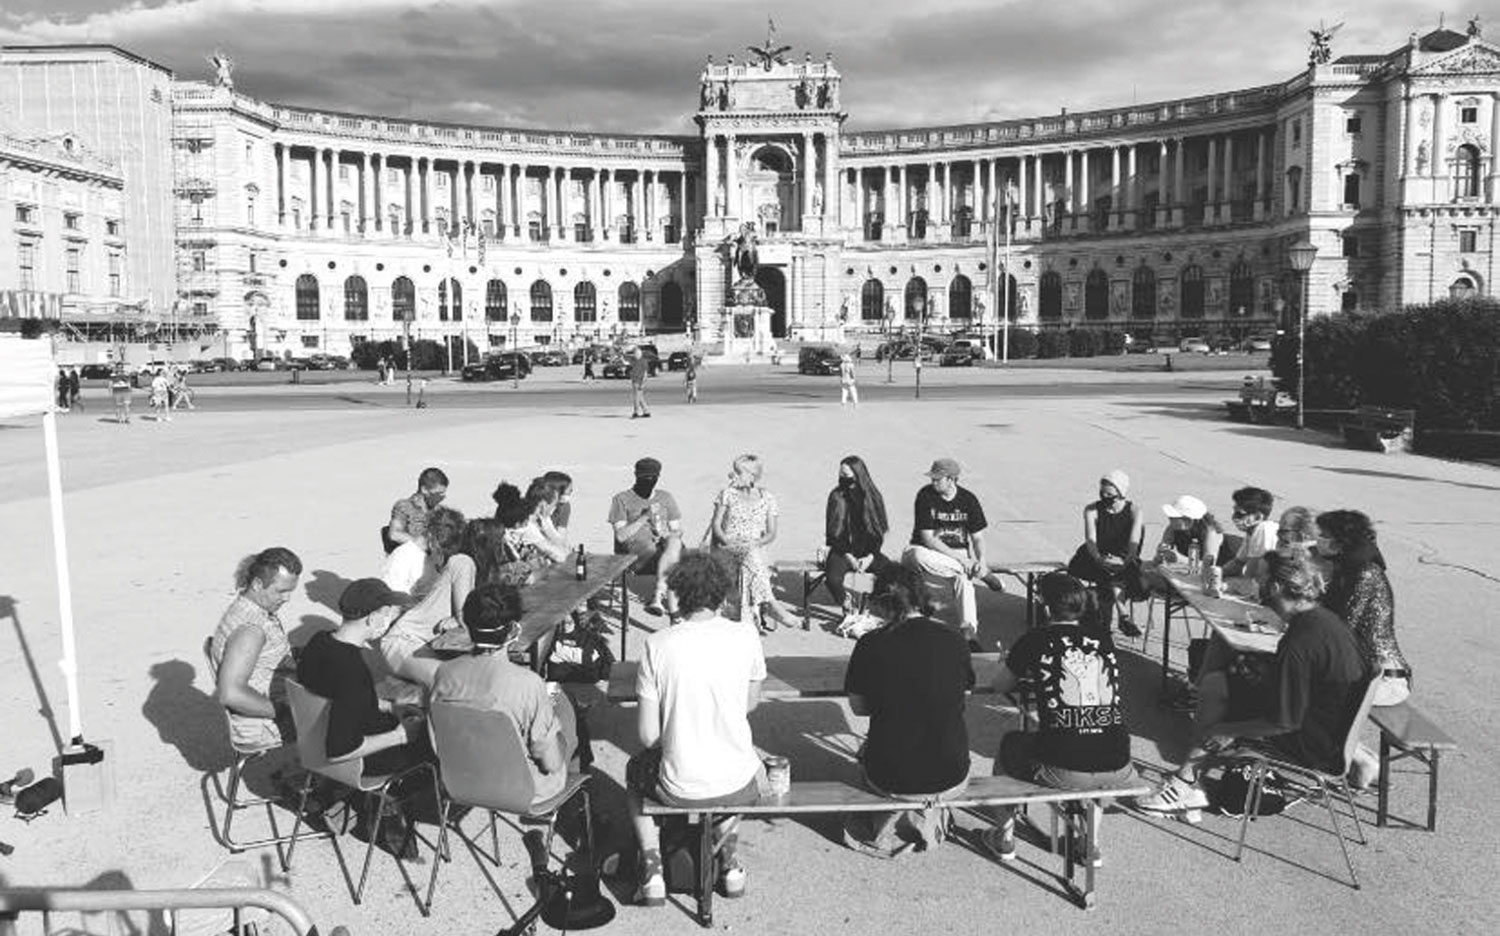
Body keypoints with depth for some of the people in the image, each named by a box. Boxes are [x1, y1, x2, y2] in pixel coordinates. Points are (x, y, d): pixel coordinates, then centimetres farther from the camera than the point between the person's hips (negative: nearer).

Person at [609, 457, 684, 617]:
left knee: (674, 542, -34)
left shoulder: (666, 498, 21)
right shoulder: (621, 500, 9)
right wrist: (644, 518, -12)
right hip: (633, 553, -3)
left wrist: (665, 535, -7)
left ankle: (658, 595, -40)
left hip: (663, 546, 3)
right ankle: (670, 601, -33)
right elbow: (621, 535, -2)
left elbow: (677, 530, 16)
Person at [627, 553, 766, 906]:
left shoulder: (657, 644, -14)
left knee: (635, 771, 33)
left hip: (680, 788, -1)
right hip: (738, 785, 2)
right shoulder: (745, 635, -10)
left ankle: (652, 871, 21)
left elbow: (648, 735, -10)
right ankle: (729, 863, 33)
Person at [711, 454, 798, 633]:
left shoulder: (767, 498, 9)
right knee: (751, 554, -36)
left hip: (755, 549, 1)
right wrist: (727, 541, -13)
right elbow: (716, 524, 6)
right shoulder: (727, 494, 10)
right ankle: (769, 603, -44)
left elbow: (771, 533, 6)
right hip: (728, 549, -1)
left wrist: (757, 543, -14)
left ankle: (754, 614, -41)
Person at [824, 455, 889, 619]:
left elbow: (879, 532, 3)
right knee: (832, 579, -30)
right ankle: (848, 609, -2)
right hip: (842, 550, -1)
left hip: (868, 551, 2)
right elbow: (833, 532, -2)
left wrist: (869, 557, -11)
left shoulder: (873, 497, 2)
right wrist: (848, 556, -12)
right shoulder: (837, 496, -2)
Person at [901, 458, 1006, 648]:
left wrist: (981, 560, -18)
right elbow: (927, 539, -16)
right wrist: (959, 558, -23)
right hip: (928, 552, -1)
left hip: (959, 552, 1)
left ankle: (970, 631, -32)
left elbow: (977, 537, 3)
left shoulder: (968, 500, -2)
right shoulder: (925, 496, -12)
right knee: (917, 556, -37)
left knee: (962, 577, -33)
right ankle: (982, 575, -27)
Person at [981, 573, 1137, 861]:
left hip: (1061, 772, -3)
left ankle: (1005, 838, 36)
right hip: (1117, 773, 4)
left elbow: (1000, 687, 16)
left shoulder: (1035, 640, 1)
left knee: (1010, 743, 27)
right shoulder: (1104, 640, 12)